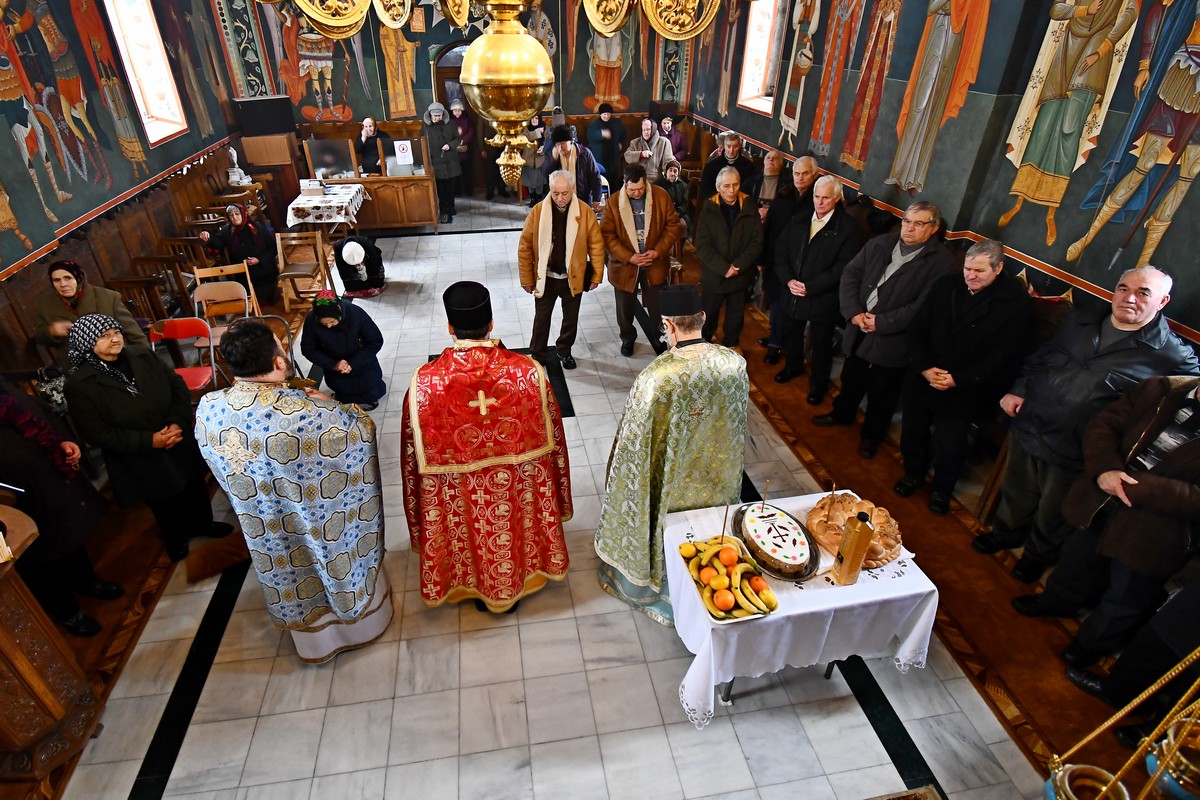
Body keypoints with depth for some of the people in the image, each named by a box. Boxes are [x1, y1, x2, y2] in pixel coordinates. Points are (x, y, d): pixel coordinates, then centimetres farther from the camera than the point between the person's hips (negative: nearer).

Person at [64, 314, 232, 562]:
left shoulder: (143, 357, -6)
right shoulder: (79, 386, -16)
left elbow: (178, 386, -1)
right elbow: (97, 434, -18)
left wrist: (178, 422, -17)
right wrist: (149, 441, -24)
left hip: (179, 443, 4)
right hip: (141, 463, -3)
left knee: (195, 488, 23)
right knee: (165, 504, 18)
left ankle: (202, 524, 51)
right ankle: (175, 538, 47)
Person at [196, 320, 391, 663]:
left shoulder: (207, 409, -19)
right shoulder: (304, 411, -36)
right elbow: (362, 428, -20)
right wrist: (325, 404, -3)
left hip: (270, 529, 5)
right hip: (325, 524, -4)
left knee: (292, 575, 28)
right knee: (337, 562, 24)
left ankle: (314, 641, 51)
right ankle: (362, 620, 50)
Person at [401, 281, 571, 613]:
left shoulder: (425, 381, -25)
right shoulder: (528, 371, -23)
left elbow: (416, 453, -12)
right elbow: (550, 437, -10)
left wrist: (420, 505, 6)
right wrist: (555, 492, 8)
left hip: (458, 494, 0)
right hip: (518, 488, 1)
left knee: (471, 540, 28)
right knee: (515, 535, 29)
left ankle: (479, 589, 54)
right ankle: (517, 584, 54)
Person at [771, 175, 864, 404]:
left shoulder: (848, 228, -14)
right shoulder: (798, 221, 3)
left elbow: (843, 268, -18)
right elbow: (780, 252, 3)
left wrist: (810, 287, -21)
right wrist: (788, 280, -13)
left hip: (823, 298, -5)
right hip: (793, 294, 5)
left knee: (821, 344, 11)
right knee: (791, 334, 24)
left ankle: (818, 384, 32)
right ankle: (793, 366, 51)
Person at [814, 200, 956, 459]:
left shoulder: (941, 261, -14)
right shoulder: (879, 244, 2)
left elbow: (924, 307, -20)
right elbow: (850, 274, 1)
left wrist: (882, 322, -21)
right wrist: (853, 312, -13)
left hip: (892, 343, -4)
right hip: (858, 332, 5)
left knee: (881, 394, 12)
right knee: (851, 379, 23)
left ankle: (871, 435, 35)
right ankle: (841, 414, 49)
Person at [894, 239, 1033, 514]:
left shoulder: (1016, 303, -11)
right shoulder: (946, 286, 1)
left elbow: (1004, 356, -14)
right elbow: (917, 329, 1)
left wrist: (957, 379, -19)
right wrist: (924, 367, -12)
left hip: (964, 391, -4)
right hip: (922, 380, 4)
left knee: (949, 446, 6)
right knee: (912, 431, 17)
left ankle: (942, 489, 33)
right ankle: (913, 473, 44)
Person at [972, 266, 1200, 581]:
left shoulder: (1173, 356, -11)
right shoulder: (1079, 321, 5)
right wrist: (1017, 390, 1)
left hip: (1071, 454, -4)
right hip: (1026, 427, 4)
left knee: (1052, 514, 18)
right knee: (1016, 492, 24)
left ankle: (1038, 555, 45)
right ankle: (1005, 533, 50)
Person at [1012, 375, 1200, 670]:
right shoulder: (1163, 389, -8)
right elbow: (1103, 424, -3)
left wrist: (1129, 484, -25)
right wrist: (1104, 470, -19)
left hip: (1153, 535, -4)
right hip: (1100, 502, 5)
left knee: (1126, 595, 16)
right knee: (1078, 556, 27)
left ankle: (1092, 643, 42)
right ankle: (1057, 601, 55)